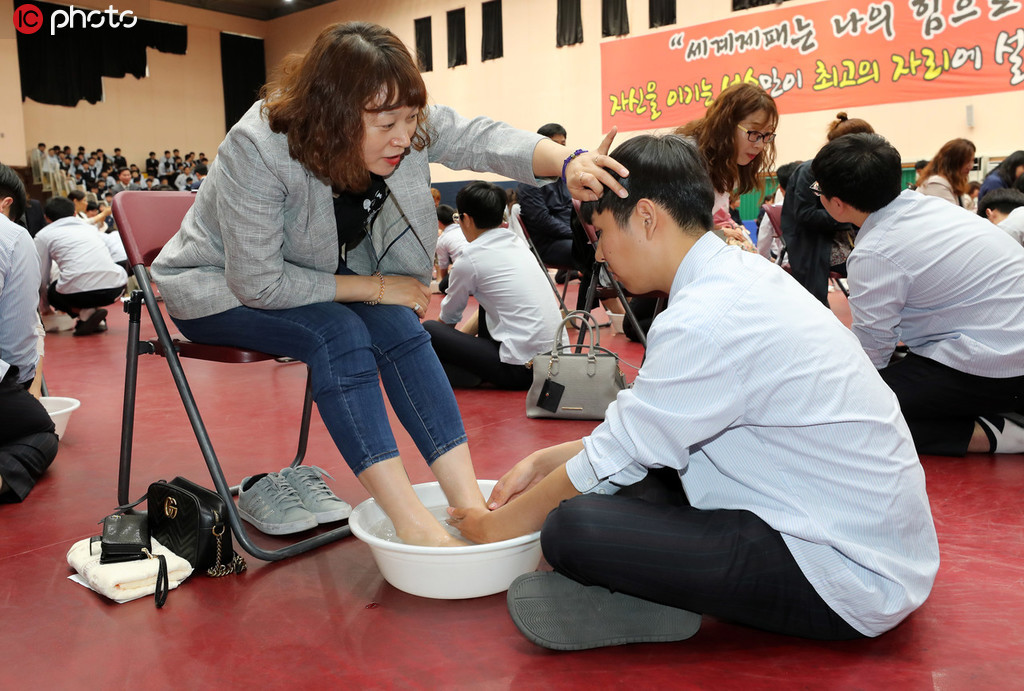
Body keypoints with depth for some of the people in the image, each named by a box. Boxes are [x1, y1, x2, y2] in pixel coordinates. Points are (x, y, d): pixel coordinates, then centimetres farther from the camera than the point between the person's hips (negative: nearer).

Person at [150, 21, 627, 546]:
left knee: (398, 325, -23)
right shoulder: (258, 149, -33)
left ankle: (470, 504, -24)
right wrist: (375, 288, -25)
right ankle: (411, 522, -30)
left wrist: (568, 164, -42)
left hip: (308, 279, 5)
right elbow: (259, 283, -29)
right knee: (339, 332, -32)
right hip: (219, 286, -5)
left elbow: (482, 138, -23)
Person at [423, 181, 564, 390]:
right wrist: (467, 332, 35)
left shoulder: (470, 259, -7)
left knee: (428, 331, -1)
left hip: (522, 370, -8)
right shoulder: (517, 245, 14)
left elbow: (449, 317, 11)